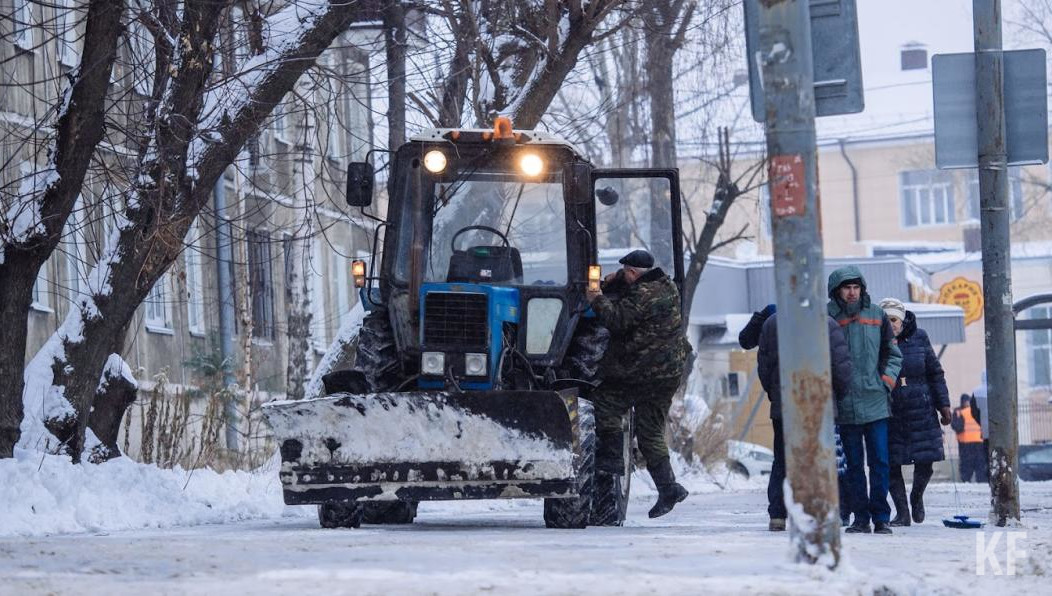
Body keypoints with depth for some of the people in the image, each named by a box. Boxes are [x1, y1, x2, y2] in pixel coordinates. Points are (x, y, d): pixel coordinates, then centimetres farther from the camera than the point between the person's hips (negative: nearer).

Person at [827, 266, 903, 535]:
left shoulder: (876, 314, 6)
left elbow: (893, 353, 15)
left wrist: (887, 380, 1)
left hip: (876, 402, 1)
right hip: (846, 404, -1)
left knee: (880, 462, -2)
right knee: (854, 464, 4)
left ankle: (881, 517, 2)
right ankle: (861, 518, 9)